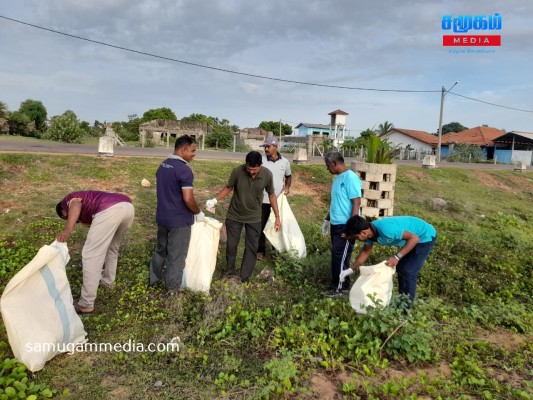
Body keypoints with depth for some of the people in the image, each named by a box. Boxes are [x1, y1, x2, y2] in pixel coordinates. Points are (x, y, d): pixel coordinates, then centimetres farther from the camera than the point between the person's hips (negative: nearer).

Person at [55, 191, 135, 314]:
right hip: (128, 206, 9)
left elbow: (76, 205, -5)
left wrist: (67, 230, -18)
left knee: (90, 255, 2)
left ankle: (86, 304, 8)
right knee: (112, 246, 33)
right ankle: (108, 280, 50)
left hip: (110, 210, -8)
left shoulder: (68, 200, 24)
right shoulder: (87, 211, 43)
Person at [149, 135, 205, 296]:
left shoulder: (162, 165, 5)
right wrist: (198, 213, -9)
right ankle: (172, 289, 17)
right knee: (176, 255, 6)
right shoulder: (184, 170, -22)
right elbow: (188, 199, -25)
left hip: (162, 217, 8)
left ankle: (153, 279, 38)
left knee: (160, 249, 24)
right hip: (179, 220, -8)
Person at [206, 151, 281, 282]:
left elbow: (271, 195, -4)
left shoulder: (267, 175, -19)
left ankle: (244, 279, 17)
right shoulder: (237, 171, -22)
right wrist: (215, 200, -18)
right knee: (231, 245, 10)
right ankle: (230, 271, 34)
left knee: (251, 248, 4)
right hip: (234, 215, 0)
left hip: (254, 218, 1)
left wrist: (277, 217, -4)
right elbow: (228, 188, -4)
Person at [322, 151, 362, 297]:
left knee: (340, 256, -3)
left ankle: (339, 287, 10)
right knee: (338, 255, 13)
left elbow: (357, 202, -20)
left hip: (345, 225, -9)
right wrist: (327, 219, 25)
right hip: (336, 224, 9)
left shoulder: (350, 178, -16)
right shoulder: (337, 178, 12)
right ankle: (341, 284, 24)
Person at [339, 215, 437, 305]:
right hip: (411, 238, 9)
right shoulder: (370, 231, -9)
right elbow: (365, 251, 8)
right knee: (400, 268, 14)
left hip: (425, 236, -9)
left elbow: (414, 238, -31)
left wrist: (397, 257, -33)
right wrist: (351, 269, 9)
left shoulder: (386, 229, -37)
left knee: (408, 272, -10)